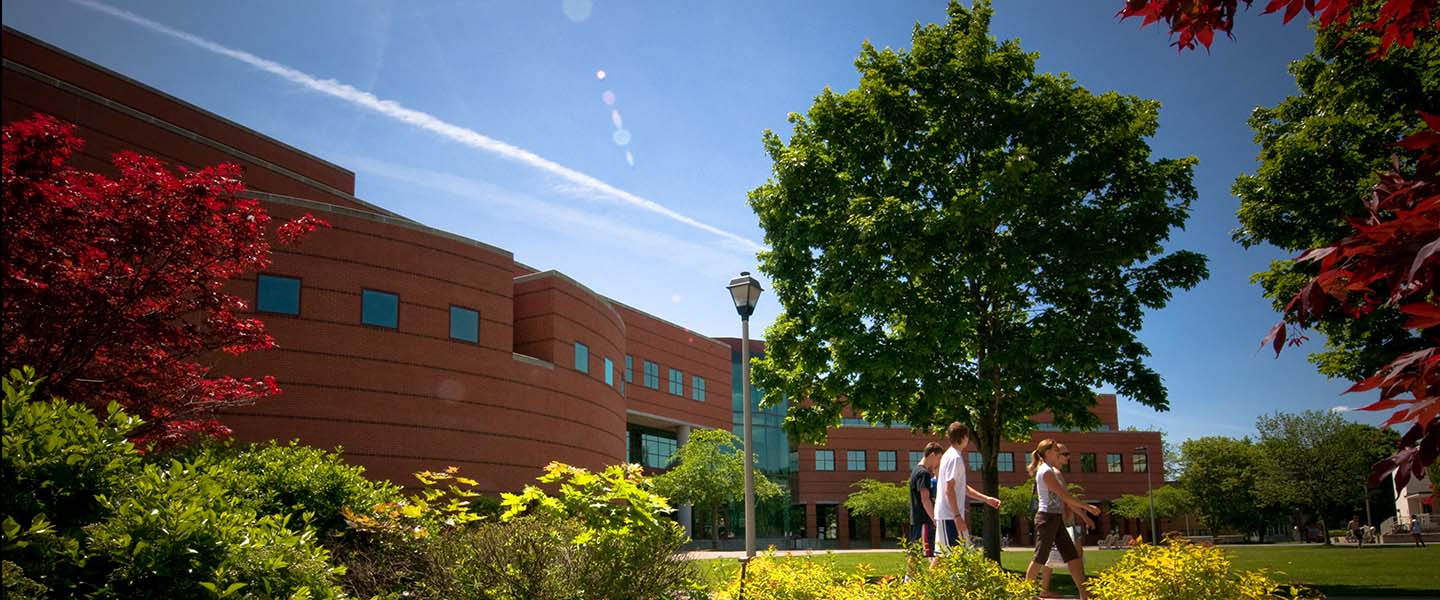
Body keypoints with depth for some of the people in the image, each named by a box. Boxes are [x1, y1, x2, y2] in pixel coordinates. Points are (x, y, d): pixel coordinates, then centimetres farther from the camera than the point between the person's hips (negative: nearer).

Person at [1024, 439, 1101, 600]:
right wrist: (1087, 507, -12)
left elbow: (1065, 498, 18)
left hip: (1057, 519, 9)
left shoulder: (1054, 471, 16)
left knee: (1073, 556, 6)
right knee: (1040, 558, -3)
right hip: (1047, 518, -9)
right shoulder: (1045, 471, -13)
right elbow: (1064, 495, -17)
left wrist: (1083, 516, 16)